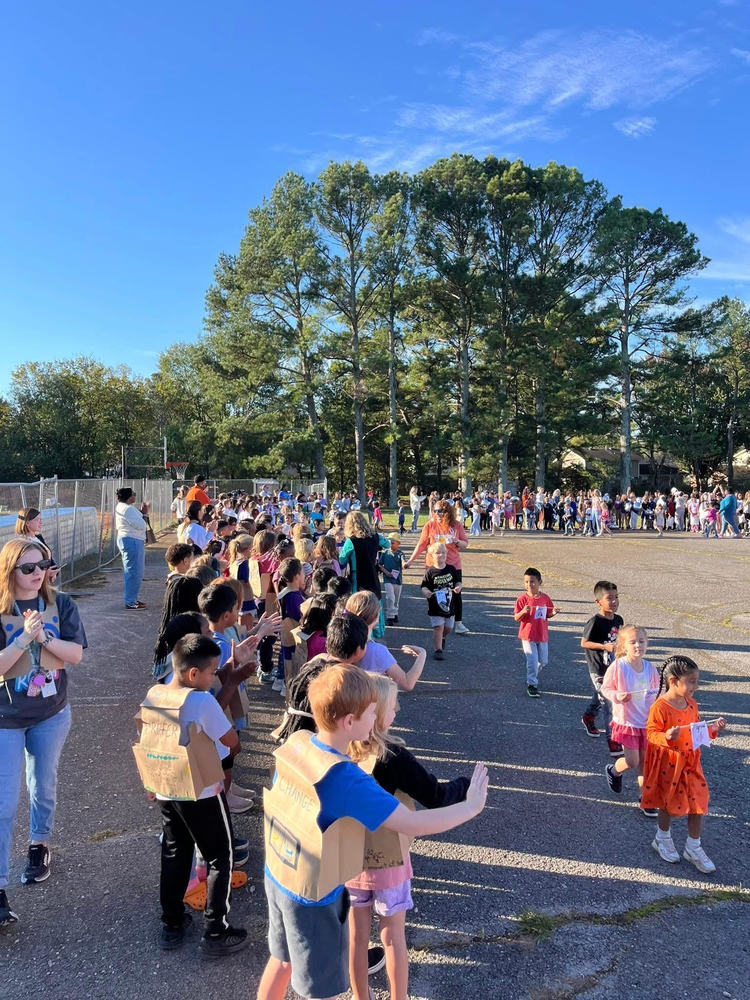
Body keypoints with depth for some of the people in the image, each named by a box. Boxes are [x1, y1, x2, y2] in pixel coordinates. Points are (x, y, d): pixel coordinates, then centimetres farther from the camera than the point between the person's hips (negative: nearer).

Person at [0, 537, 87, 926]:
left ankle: (38, 846, 45)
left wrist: (43, 636, -25)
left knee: (44, 786, 20)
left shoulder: (60, 605, -7)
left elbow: (75, 654, -11)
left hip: (52, 713, 3)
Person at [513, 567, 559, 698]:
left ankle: (533, 675, 41)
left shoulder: (545, 598, -1)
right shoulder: (522, 598, -12)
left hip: (542, 635, 4)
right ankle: (531, 684, 11)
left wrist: (553, 613, -10)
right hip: (528, 635, -4)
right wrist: (523, 611, -31)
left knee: (543, 661, 14)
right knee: (532, 661, -4)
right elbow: (516, 618, -11)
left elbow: (547, 615, 11)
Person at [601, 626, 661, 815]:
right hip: (626, 721, -4)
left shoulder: (650, 668, -4)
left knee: (645, 761, 11)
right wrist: (617, 696, -25)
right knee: (632, 762, 0)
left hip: (648, 722, 4)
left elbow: (656, 691, 11)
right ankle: (613, 771, 34)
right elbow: (605, 688, -7)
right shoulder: (617, 667, -17)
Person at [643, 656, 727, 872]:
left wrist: (712, 729, -3)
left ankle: (694, 849, 27)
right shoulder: (660, 707, -23)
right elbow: (651, 733, -20)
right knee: (669, 805, 12)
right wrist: (666, 737, -39)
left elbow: (695, 730, 13)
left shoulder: (691, 705, 0)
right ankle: (663, 839, 38)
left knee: (698, 804, 8)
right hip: (668, 764, -6)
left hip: (690, 762, 6)